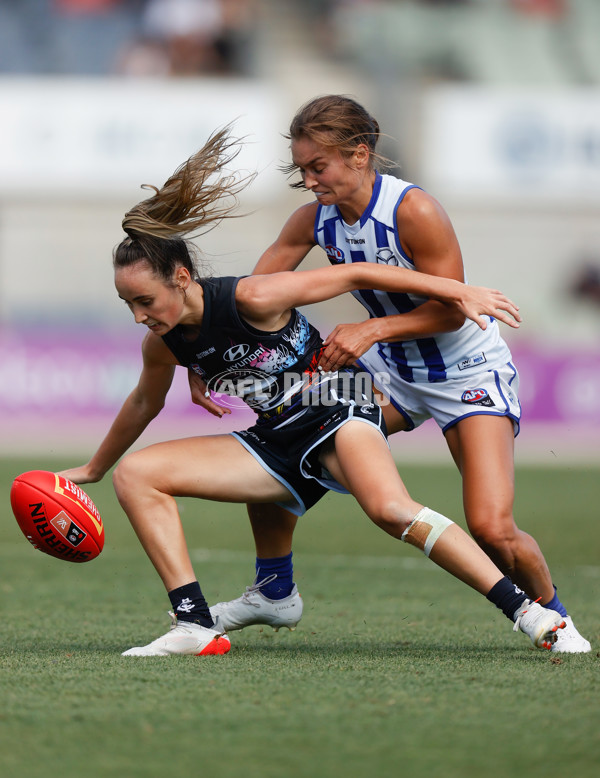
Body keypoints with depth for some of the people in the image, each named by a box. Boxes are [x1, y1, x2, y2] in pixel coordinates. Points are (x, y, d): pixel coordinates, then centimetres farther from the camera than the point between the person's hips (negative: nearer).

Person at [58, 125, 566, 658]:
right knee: (134, 473, -7)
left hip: (338, 413, -7)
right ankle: (196, 626, -13)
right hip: (278, 446, 7)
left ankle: (528, 612, -36)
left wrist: (460, 292, -14)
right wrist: (93, 469, 35)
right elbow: (145, 404, 21)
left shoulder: (250, 300, -23)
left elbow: (354, 275, -16)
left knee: (390, 509, -38)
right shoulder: (163, 344, -2)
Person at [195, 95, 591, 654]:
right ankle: (274, 592, 15)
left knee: (492, 529, -21)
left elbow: (450, 310, -23)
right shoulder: (314, 220, -8)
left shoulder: (413, 211, -27)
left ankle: (552, 615, 10)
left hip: (468, 370, -6)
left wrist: (372, 329, -32)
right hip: (389, 370, 6)